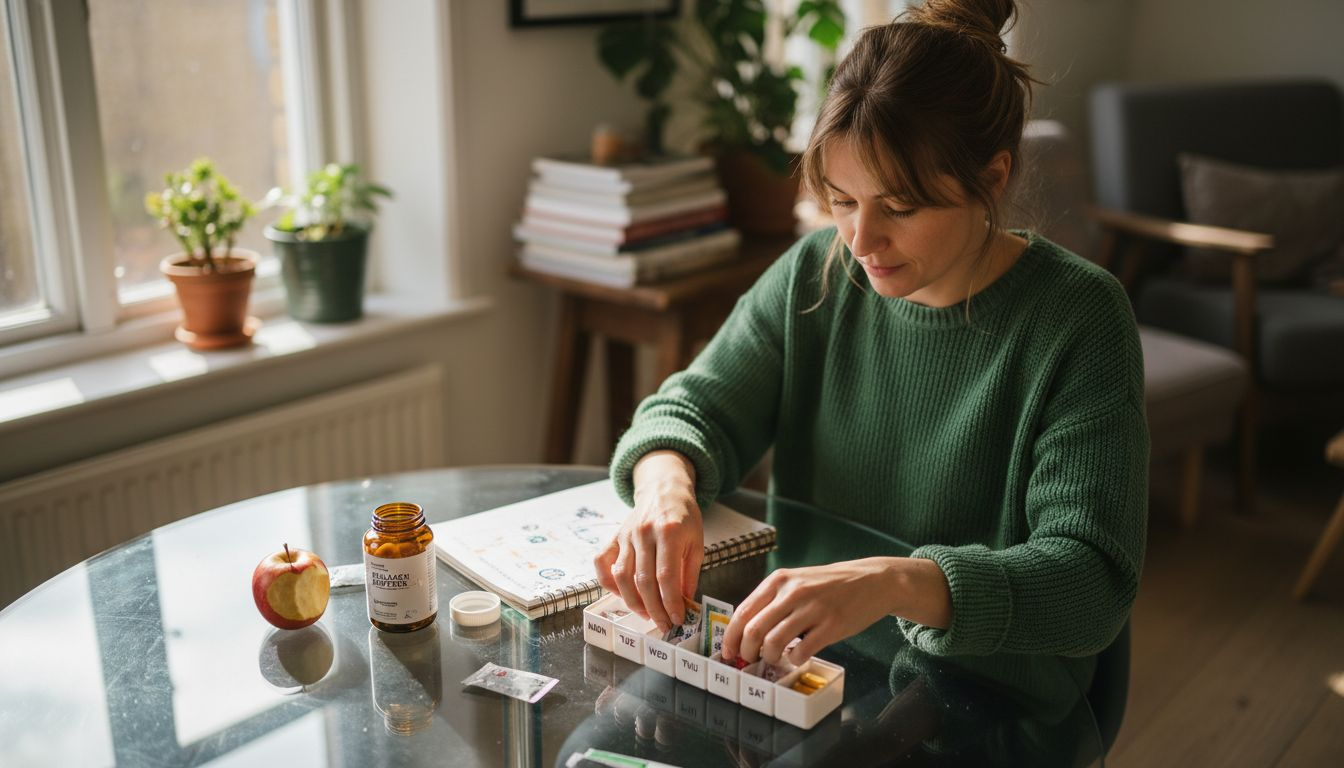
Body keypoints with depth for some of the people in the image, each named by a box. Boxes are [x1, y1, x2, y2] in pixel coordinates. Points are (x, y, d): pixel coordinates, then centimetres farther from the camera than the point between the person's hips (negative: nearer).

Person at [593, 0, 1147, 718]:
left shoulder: (1078, 317, -15)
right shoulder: (814, 274, -1)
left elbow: (1093, 583, -22)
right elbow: (694, 408, 3)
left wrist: (894, 583, -38)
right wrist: (665, 485, -21)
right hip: (801, 671, 4)